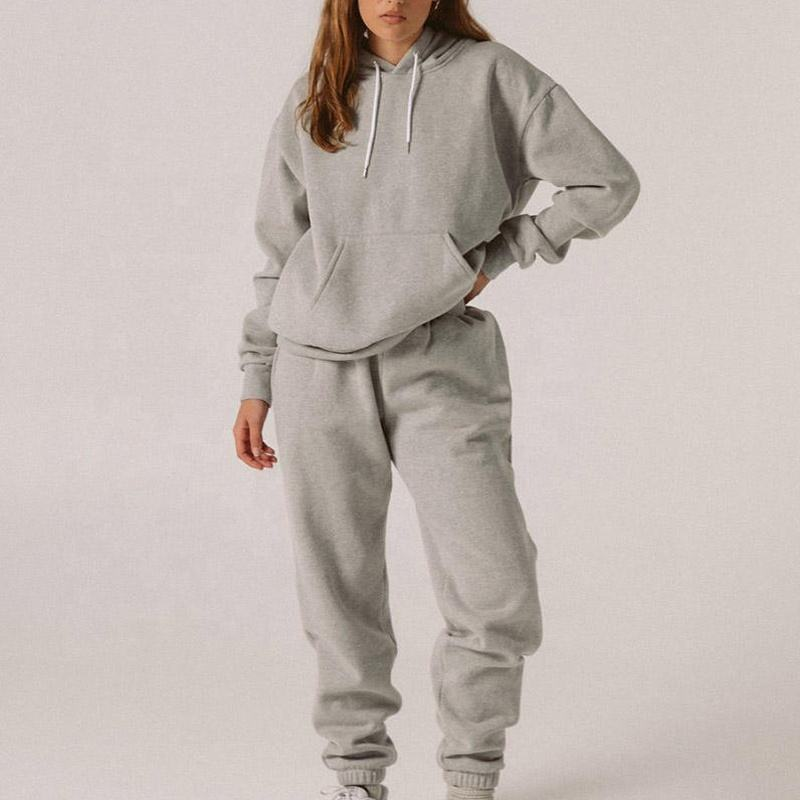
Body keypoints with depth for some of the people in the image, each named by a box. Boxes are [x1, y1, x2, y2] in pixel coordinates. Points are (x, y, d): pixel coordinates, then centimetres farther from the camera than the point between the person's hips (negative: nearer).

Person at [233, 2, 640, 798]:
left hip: (441, 365, -2)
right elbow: (282, 251, 15)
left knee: (495, 592, -7)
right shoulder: (313, 102, 10)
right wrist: (256, 382, 12)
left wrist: (495, 254, -2)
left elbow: (607, 182, 2)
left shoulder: (491, 76, 2)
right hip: (321, 365, 2)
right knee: (340, 588, 5)